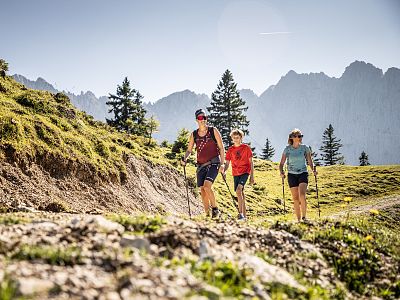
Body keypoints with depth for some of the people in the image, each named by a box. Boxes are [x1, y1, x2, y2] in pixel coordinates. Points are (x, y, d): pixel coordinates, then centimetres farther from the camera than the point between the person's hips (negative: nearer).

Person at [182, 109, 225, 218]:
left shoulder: (213, 131, -1)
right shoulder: (194, 134, 8)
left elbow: (221, 148, 0)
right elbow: (189, 150, 16)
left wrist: (222, 163, -8)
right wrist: (185, 158, -5)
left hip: (213, 163, -4)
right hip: (201, 166, 4)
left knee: (207, 186, -23)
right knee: (202, 191, 1)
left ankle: (215, 209, -5)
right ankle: (207, 215, 11)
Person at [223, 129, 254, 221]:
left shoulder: (246, 148, -2)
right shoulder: (230, 149, 6)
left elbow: (251, 162, 1)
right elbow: (227, 163, 6)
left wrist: (252, 176, -2)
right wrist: (224, 171, -15)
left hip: (245, 172, -4)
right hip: (236, 173, 4)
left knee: (238, 190, -22)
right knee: (240, 193, 8)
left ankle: (241, 213, -20)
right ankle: (244, 215, 16)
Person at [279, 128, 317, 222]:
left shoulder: (305, 148, 0)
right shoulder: (287, 149, -1)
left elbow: (310, 162, 6)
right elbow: (282, 163, 3)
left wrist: (313, 170, -12)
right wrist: (281, 172, -15)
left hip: (303, 173, -1)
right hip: (292, 175, 1)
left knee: (302, 195, -21)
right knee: (295, 199, 1)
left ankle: (304, 216, -13)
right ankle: (299, 219, 10)